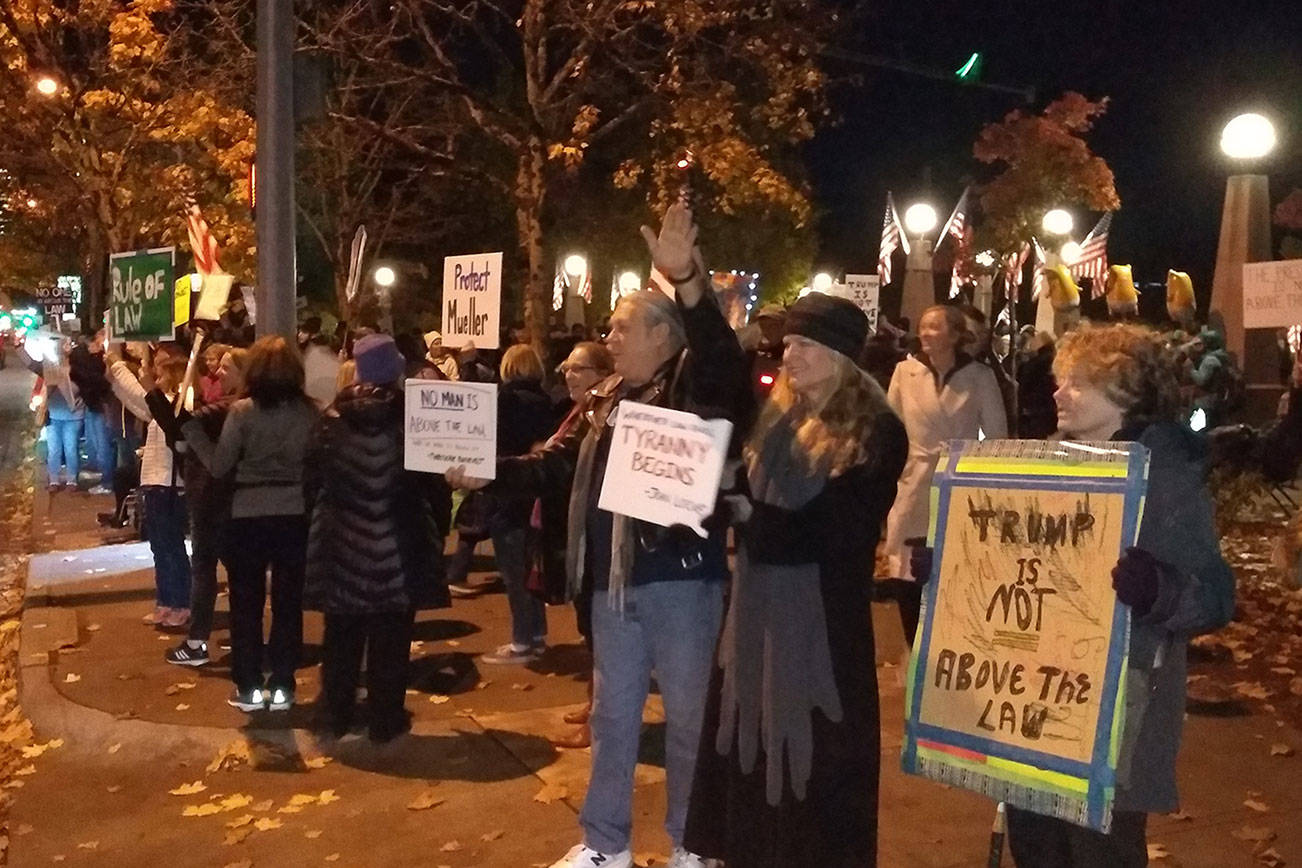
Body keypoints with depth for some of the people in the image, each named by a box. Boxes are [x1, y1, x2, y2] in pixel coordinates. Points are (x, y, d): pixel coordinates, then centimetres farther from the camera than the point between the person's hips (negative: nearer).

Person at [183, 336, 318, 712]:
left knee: (246, 604, 11)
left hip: (249, 517, -2)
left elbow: (219, 465, -8)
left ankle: (250, 688, 16)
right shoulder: (309, 410, -3)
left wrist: (189, 425, -1)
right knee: (288, 603, 11)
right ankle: (281, 687, 16)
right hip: (294, 516, 2)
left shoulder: (242, 411, -10)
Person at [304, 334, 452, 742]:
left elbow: (312, 479, 1)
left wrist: (321, 518, 12)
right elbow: (434, 482, -7)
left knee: (342, 635, 15)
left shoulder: (334, 417, -2)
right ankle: (386, 719, 13)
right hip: (398, 545, -2)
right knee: (390, 639, 6)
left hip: (341, 542, 3)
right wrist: (439, 528, 5)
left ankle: (335, 714, 23)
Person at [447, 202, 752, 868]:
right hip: (613, 583, 7)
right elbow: (554, 466, 13)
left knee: (688, 716, 9)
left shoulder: (696, 387, -9)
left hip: (681, 580, -6)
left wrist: (687, 282, -45)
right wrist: (487, 474, 2)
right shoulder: (603, 400, 11)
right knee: (612, 715, 17)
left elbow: (726, 361, -32)